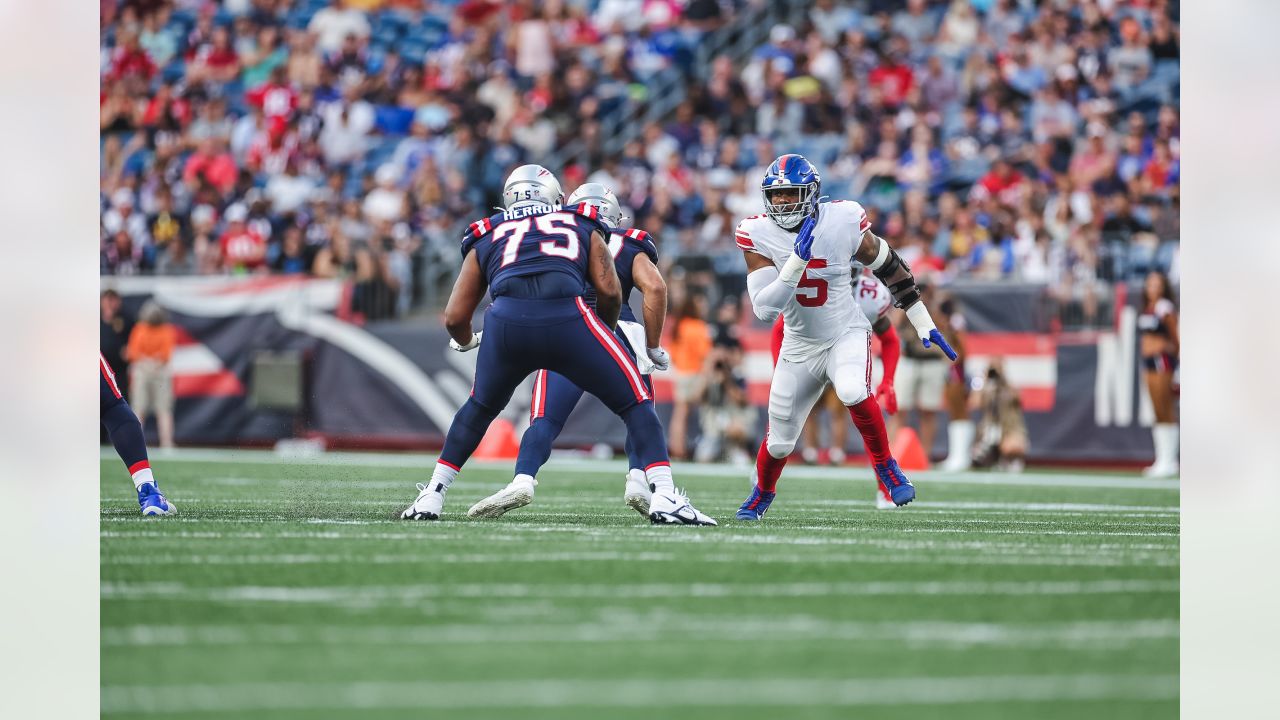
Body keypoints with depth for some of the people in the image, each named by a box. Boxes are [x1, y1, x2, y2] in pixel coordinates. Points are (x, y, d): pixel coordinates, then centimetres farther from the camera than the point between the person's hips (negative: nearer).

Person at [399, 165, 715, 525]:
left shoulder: (487, 237, 31)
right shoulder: (582, 227, 29)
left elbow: (455, 318, 28)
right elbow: (610, 291, 14)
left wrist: (465, 342, 51)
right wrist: (604, 332, 33)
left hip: (506, 321, 2)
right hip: (567, 318, -2)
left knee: (479, 408, 30)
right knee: (635, 403, 14)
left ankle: (431, 497, 30)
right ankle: (664, 498, -1)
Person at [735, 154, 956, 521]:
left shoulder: (843, 222, -17)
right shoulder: (758, 235, -15)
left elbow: (890, 267, 0)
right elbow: (765, 309, -22)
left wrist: (923, 323, 5)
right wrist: (797, 262, -35)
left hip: (846, 335, -2)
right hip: (800, 345, 2)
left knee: (853, 392, -34)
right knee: (779, 441, 8)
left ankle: (887, 468, -12)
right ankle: (762, 494, 41)